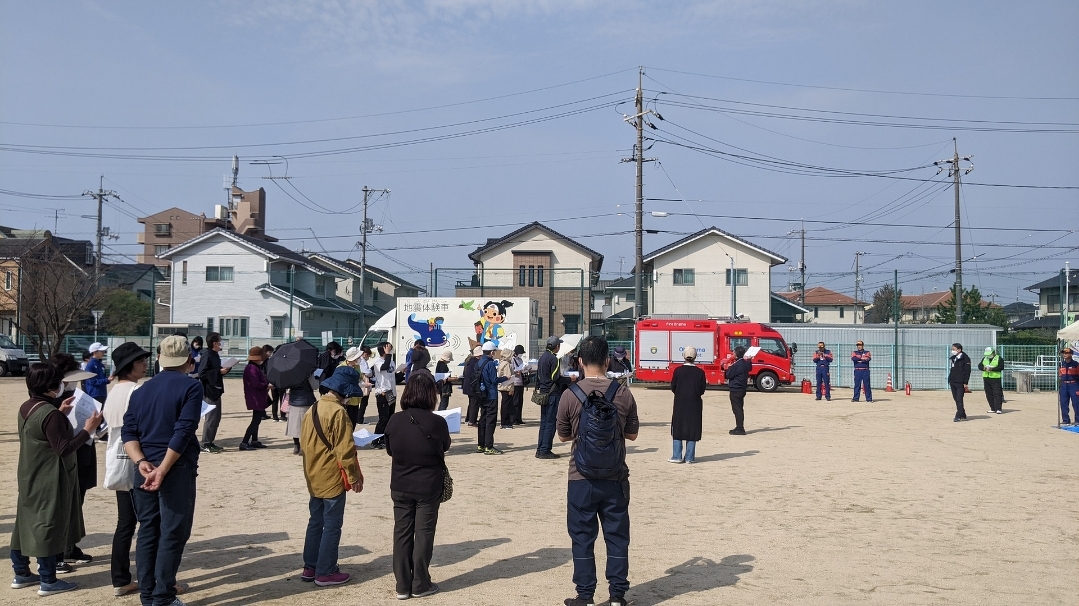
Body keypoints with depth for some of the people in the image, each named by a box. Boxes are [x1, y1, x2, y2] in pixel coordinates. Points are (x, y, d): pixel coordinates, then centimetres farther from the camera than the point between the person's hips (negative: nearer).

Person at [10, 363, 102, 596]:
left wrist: (60, 415, 16)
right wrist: (87, 429, -19)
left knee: (25, 523, 16)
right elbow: (64, 448, -24)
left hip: (30, 478, 10)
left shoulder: (26, 408, 5)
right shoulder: (50, 414, -24)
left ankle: (21, 574, 28)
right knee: (48, 525, -1)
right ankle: (48, 581, 7)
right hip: (49, 481, -9)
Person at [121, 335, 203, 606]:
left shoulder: (142, 390, 12)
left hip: (145, 469, 6)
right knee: (173, 533, 1)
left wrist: (141, 462, -6)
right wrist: (163, 470, -16)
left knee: (147, 531, 12)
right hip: (177, 469, -6)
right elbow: (183, 431, -16)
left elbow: (128, 431, 4)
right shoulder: (191, 386, -7)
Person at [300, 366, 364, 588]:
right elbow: (345, 450, -19)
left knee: (315, 522, 16)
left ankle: (310, 568, 22)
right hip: (332, 478, -8)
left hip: (314, 478, 8)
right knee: (332, 525, 1)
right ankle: (325, 572, 6)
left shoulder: (313, 409, 6)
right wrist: (353, 477, -11)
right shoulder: (338, 412, -19)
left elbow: (304, 443, 14)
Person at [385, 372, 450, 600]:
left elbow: (389, 450, 5)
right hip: (428, 487, -2)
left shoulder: (394, 421, -10)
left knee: (402, 533, 11)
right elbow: (445, 447, 3)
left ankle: (403, 586, 18)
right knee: (424, 534, 9)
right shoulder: (437, 422, -17)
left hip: (400, 487, 3)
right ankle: (420, 585, 16)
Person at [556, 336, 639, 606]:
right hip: (615, 477, 1)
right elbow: (632, 434, 5)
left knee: (582, 537, 9)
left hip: (581, 478, -1)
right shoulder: (623, 394, -6)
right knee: (617, 536, 11)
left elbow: (563, 436, 3)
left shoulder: (570, 395, -9)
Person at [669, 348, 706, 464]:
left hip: (680, 404, 0)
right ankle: (689, 457, 8)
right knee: (692, 430, 7)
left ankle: (677, 456, 7)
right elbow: (702, 390, -3)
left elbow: (673, 387, -2)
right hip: (694, 405, 0)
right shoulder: (700, 372, -6)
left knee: (678, 429, 8)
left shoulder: (678, 370, -7)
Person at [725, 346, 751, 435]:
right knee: (739, 409, 15)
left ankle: (740, 429, -6)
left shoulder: (736, 365, -20)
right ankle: (739, 428, 21)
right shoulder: (746, 363, 7)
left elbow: (728, 375, -15)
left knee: (737, 409, -6)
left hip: (735, 389, -9)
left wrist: (728, 368, 2)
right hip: (742, 388, 9)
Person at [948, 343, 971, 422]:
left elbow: (967, 371, -11)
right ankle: (963, 415, 17)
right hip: (952, 382, 8)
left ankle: (958, 416, -9)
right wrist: (950, 380, 16)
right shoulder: (953, 358, 16)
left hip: (960, 383, -8)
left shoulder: (965, 358, -7)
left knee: (959, 400, -10)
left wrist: (965, 383, -15)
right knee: (956, 399, 9)